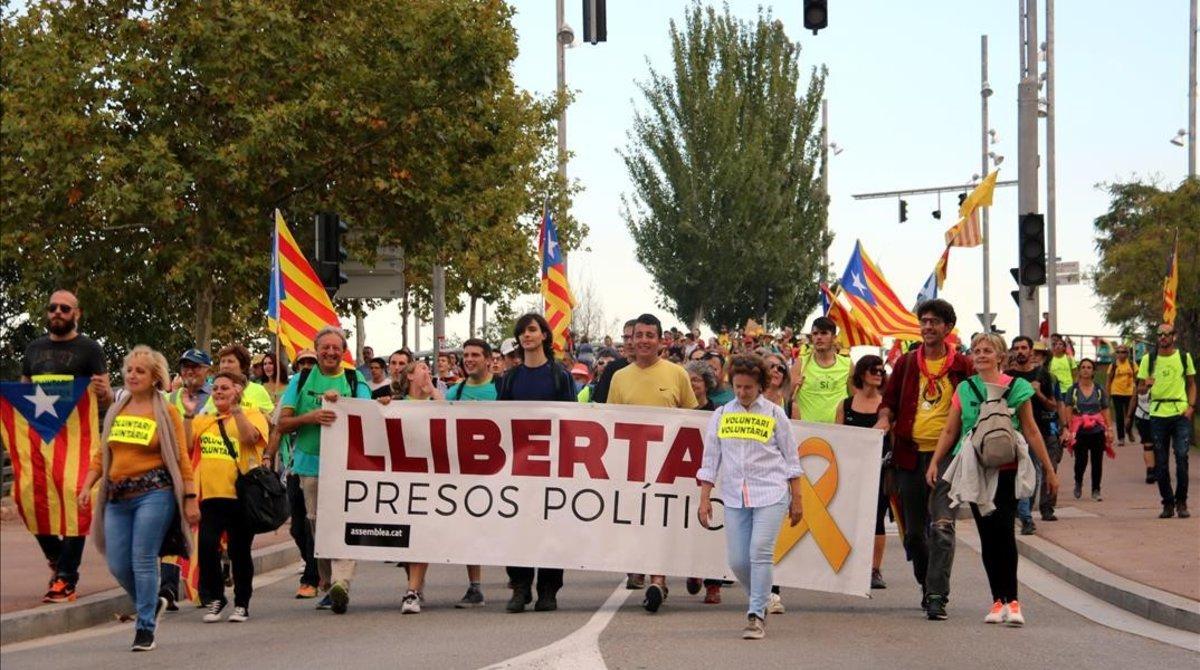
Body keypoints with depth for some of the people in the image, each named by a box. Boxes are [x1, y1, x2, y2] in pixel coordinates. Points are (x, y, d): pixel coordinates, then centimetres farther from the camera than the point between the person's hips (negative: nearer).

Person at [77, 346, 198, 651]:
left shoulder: (166, 412, 0)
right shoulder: (115, 411, 13)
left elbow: (181, 459, -2)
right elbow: (101, 454, 16)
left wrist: (190, 499, -7)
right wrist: (87, 486, 3)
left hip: (154, 492, -5)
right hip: (118, 496, 5)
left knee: (143, 560, -9)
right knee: (117, 564, 2)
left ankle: (145, 627, -1)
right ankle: (151, 604, 28)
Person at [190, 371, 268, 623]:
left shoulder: (251, 414, 4)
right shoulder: (204, 420, 16)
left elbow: (250, 437, -16)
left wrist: (235, 408, -19)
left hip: (241, 495, -3)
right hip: (211, 495, 3)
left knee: (240, 551, 3)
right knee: (206, 546, -11)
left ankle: (241, 604, 17)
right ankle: (214, 599, 7)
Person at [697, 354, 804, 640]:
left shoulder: (774, 414, 3)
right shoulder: (721, 415, 9)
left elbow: (791, 458, 7)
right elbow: (710, 459, 11)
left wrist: (796, 499, 5)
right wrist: (704, 499, 6)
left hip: (771, 493, -3)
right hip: (735, 496, 3)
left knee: (760, 552, -15)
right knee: (737, 560, 0)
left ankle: (756, 616, -10)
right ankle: (762, 602, 26)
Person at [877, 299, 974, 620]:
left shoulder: (962, 366, 2)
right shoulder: (906, 363, 11)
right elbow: (890, 400, 17)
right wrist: (885, 419, -4)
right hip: (910, 453, 4)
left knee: (942, 526, -16)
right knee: (913, 530, 11)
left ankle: (936, 596, -18)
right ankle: (928, 584, 31)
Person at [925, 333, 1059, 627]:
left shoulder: (1016, 387, 1)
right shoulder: (964, 390, 8)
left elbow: (1031, 431, 5)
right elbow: (949, 430, 10)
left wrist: (1049, 469, 6)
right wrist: (935, 462, -1)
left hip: (1006, 470, -3)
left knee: (1003, 531, -12)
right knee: (987, 534, 5)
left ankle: (1011, 600, -10)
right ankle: (999, 600, 10)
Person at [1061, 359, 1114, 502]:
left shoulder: (1099, 390, 9)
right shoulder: (1073, 390, 4)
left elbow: (1106, 411, 9)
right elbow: (1068, 411, -2)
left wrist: (1109, 429, 3)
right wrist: (1067, 428, -13)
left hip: (1097, 430, 2)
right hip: (1079, 431, -2)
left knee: (1097, 461, 1)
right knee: (1081, 460, -7)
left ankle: (1096, 491, 12)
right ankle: (1078, 483, 22)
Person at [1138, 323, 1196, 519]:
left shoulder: (1184, 357, 6)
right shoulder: (1149, 359, 6)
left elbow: (1191, 384, 12)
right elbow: (1140, 389, 9)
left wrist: (1191, 406, -3)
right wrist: (1146, 385, -15)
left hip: (1181, 414, -1)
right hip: (1158, 413, 1)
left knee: (1182, 456, -12)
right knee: (1161, 462, 3)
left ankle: (1181, 502, -1)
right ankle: (1168, 504, 13)